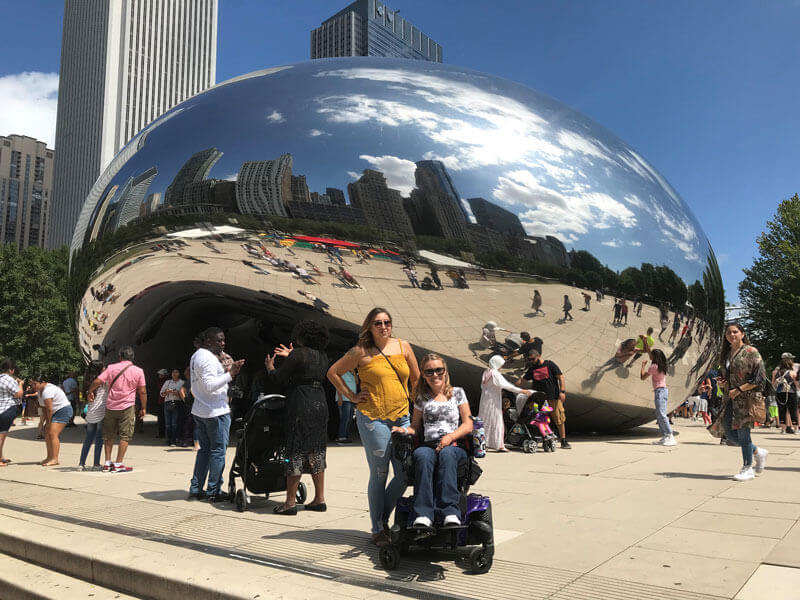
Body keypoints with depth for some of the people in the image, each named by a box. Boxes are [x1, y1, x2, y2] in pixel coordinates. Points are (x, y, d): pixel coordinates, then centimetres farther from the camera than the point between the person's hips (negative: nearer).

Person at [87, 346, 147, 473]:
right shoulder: (138, 371, -1)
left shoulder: (111, 367, 1)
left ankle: (107, 463, 17)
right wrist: (143, 408, 8)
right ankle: (118, 464, -2)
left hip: (110, 407, 3)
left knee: (108, 435, 15)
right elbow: (142, 392, -2)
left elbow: (97, 382, -5)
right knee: (125, 436, 2)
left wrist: (90, 392, 14)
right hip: (127, 407, -3)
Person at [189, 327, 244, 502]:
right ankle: (214, 491, 3)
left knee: (204, 449, 15)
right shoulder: (208, 358, -17)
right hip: (216, 411, -10)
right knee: (218, 450, -2)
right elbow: (210, 385, -24)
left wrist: (225, 370, 14)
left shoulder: (196, 355, 16)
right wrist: (230, 374, -25)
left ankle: (195, 489, 18)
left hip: (200, 411, 10)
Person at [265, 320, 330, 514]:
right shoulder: (323, 356, 12)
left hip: (301, 405, -7)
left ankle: (290, 502, 3)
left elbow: (278, 378, -6)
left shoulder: (298, 354, -10)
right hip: (320, 403, 7)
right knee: (316, 451, 13)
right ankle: (319, 499, 18)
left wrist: (269, 367, 14)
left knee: (296, 451, -1)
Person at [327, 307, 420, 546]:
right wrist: (352, 396, 3)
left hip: (402, 418, 4)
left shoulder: (403, 347, 10)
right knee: (379, 474, 0)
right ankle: (378, 529, 17)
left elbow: (416, 379, 20)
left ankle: (383, 517, 25)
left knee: (405, 474, 2)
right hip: (373, 419, -4)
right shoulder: (361, 352, 0)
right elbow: (333, 372, 7)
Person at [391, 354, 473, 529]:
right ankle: (423, 514, -45)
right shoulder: (421, 398, 23)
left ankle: (450, 512, -46)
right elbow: (416, 427, 24)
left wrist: (450, 436, -9)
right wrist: (405, 430, 0)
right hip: (428, 445, 1)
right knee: (423, 455, -36)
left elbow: (468, 425, 10)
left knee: (446, 454, -38)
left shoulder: (457, 393, 18)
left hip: (454, 446, -1)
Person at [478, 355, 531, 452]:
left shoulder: (486, 373, 10)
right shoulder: (495, 374, -15)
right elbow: (506, 385, -22)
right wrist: (522, 391, -23)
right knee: (496, 422, -6)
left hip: (485, 400, 8)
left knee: (485, 422, 13)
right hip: (493, 401, -8)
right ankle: (499, 445, -7)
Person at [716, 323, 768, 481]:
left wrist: (739, 389, -17)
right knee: (730, 434, 7)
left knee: (743, 432, -2)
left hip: (746, 398, -7)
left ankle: (747, 469, 13)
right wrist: (720, 382, 3)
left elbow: (760, 378, -13)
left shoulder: (751, 352, -7)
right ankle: (758, 452, 31)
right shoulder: (726, 354, 14)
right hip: (730, 398, 7)